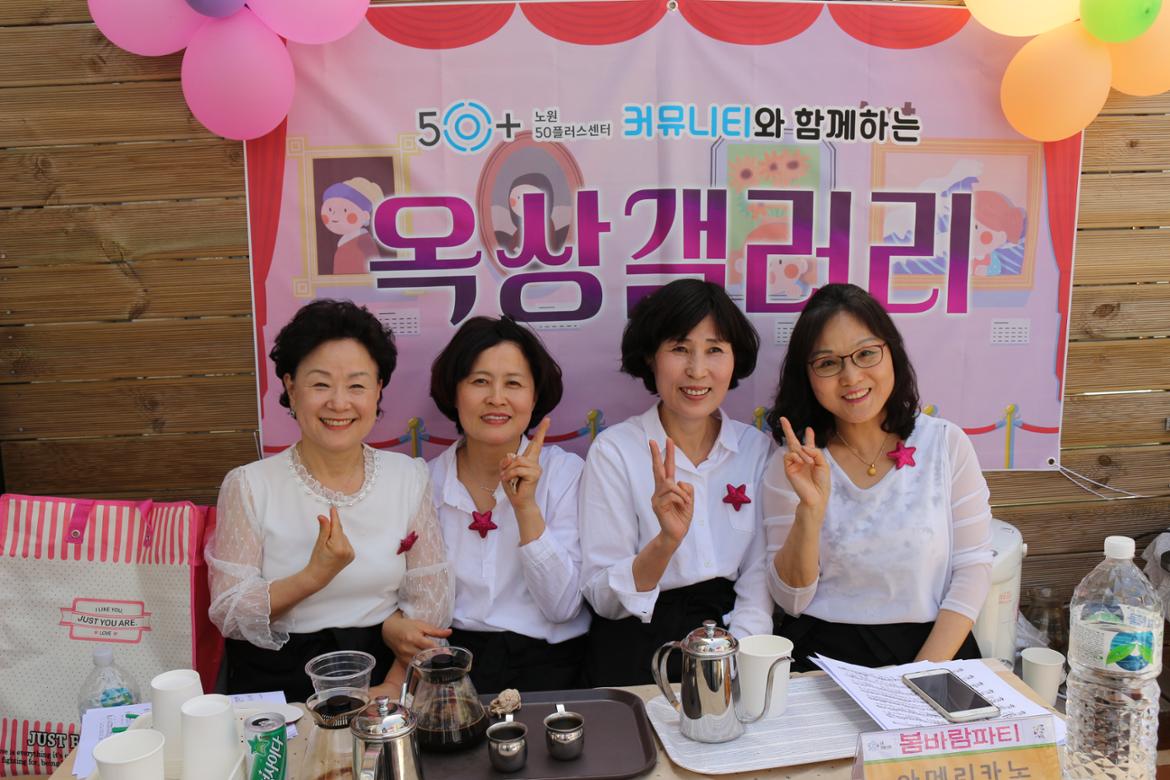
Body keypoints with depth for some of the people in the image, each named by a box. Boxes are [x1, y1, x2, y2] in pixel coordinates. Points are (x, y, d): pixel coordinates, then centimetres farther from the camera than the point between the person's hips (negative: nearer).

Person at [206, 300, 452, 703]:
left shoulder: (410, 477, 3)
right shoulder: (248, 486, -2)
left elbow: (431, 604, 3)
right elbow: (226, 614, -5)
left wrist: (395, 685, -10)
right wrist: (314, 576, -19)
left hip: (383, 669, 2)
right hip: (278, 679, -1)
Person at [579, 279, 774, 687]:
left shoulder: (757, 450, 4)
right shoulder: (613, 451, -5)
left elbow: (758, 580, 3)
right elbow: (602, 598, -8)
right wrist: (667, 541, -24)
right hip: (640, 645, -2)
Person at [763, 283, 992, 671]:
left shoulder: (947, 444, 2)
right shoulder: (791, 464, -1)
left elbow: (972, 569, 1)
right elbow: (791, 600, -2)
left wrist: (927, 671, -10)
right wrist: (811, 508, -17)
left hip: (934, 651, 1)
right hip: (823, 655, -1)